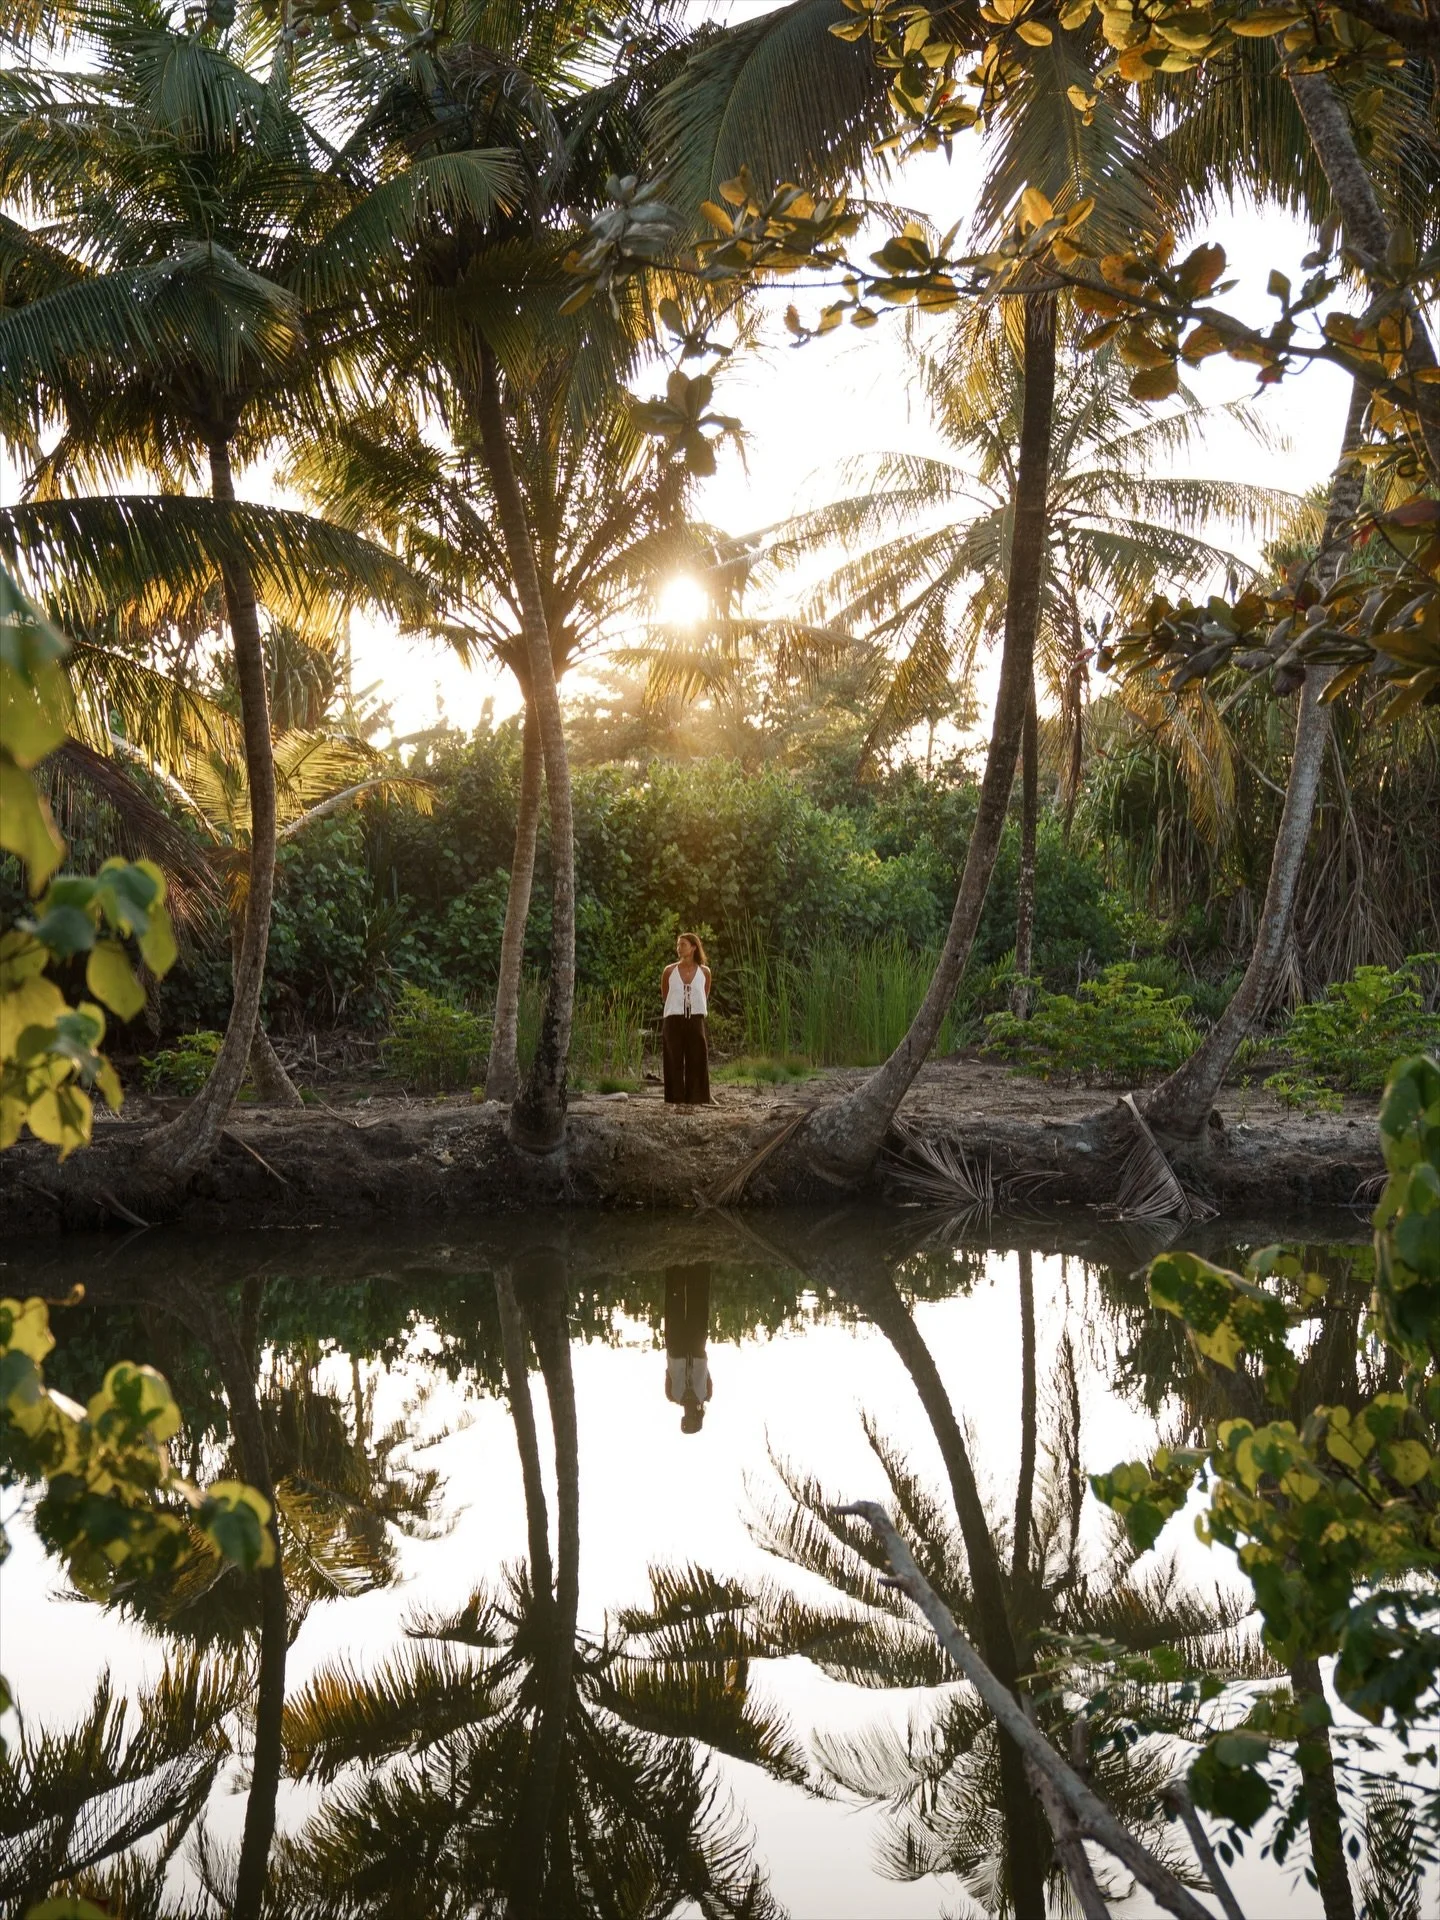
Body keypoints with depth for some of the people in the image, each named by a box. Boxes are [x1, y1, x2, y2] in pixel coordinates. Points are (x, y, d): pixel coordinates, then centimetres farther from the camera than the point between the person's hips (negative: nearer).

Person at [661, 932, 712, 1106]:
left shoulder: (704, 971, 3)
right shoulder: (669, 971, 1)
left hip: (696, 1020, 1)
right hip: (674, 1020, 0)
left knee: (697, 1059, -1)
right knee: (674, 1060, -1)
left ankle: (695, 1098, 4)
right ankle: (677, 1099, 4)